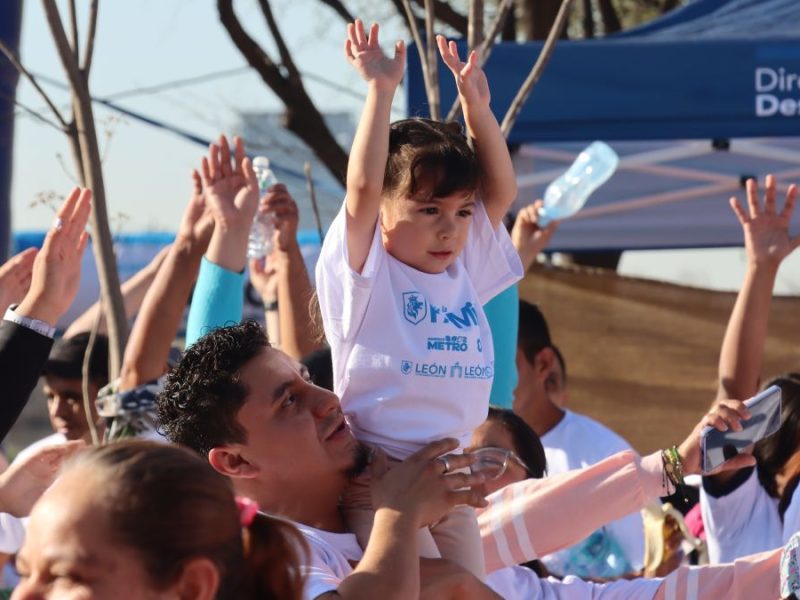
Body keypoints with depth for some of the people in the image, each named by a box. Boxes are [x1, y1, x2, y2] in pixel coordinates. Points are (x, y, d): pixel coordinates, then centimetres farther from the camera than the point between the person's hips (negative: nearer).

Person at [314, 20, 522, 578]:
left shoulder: (462, 273, 15)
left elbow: (501, 190, 19)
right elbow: (363, 185, -16)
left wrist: (477, 105, 10)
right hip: (380, 480, -7)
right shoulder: (365, 275, -3)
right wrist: (381, 90, -13)